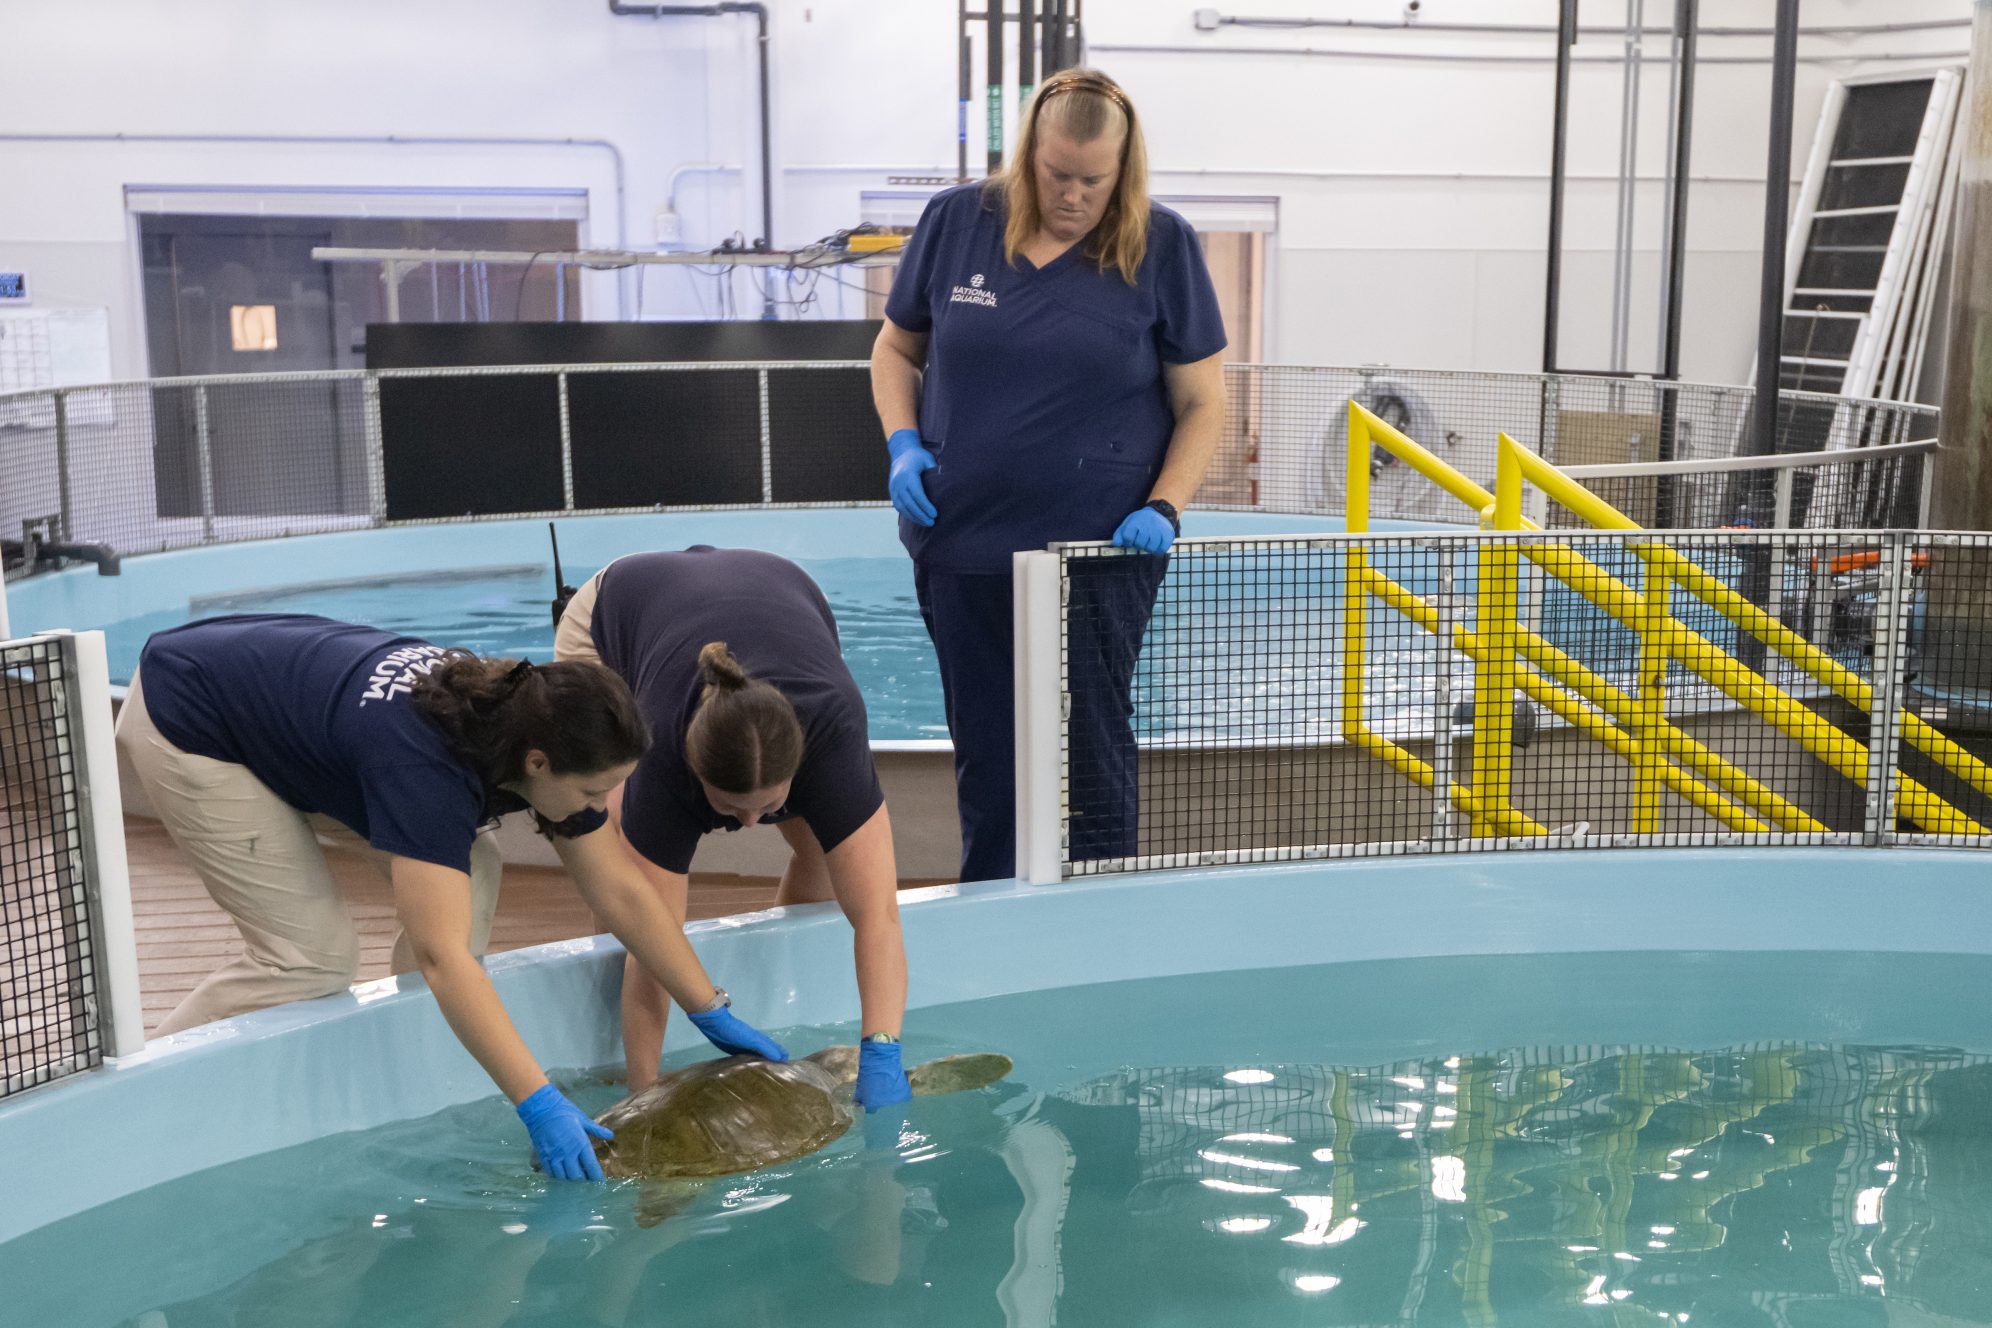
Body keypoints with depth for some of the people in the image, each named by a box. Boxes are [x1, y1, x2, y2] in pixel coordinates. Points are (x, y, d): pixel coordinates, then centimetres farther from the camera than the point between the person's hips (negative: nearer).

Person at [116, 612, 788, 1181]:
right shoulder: (426, 767, -40)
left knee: (465, 874, -5)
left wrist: (714, 1014, -8)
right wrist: (540, 1105, -48)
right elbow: (443, 956, -45)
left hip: (289, 694, 8)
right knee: (312, 956, -14)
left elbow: (621, 893, -8)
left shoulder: (530, 729, -16)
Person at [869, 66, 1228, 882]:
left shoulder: (1161, 246, -3)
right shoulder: (956, 220, 3)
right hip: (959, 547, 3)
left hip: (1098, 550, -3)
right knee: (985, 761, 12)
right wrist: (903, 444, -2)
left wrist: (1164, 508, -12)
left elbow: (1202, 401, 1)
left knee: (1091, 763, 2)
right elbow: (895, 349, 15)